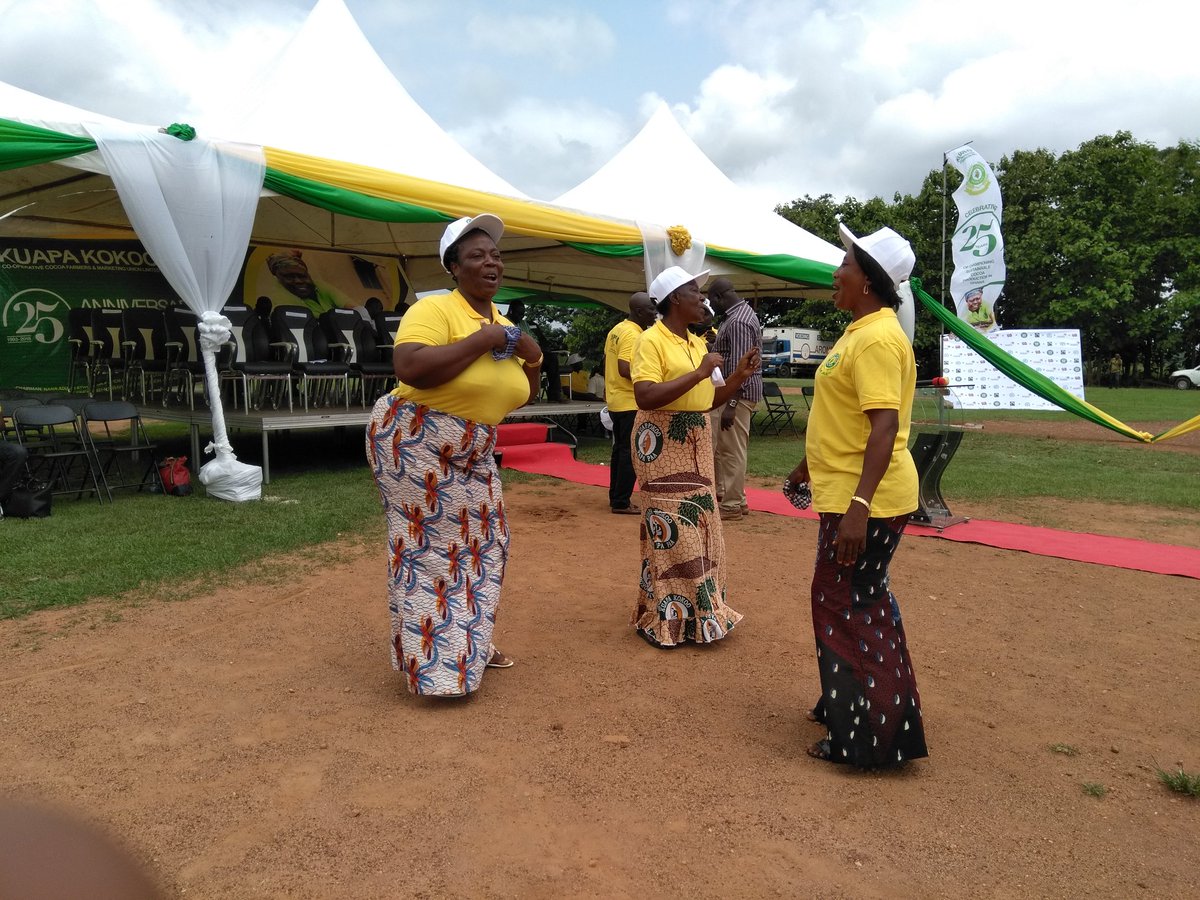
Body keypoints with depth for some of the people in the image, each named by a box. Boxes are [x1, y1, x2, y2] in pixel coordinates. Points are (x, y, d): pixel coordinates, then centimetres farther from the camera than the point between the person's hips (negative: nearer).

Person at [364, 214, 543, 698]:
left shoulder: (505, 325, 8)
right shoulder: (434, 309, -17)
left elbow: (522, 393, 18)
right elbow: (410, 369, -35)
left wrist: (533, 359, -3)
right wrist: (482, 340, -27)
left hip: (471, 453, 9)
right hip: (414, 443, -8)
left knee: (482, 541, 13)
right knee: (429, 547, -3)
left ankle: (467, 642, 30)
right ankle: (433, 663, 9)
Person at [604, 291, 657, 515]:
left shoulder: (617, 329, 11)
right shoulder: (632, 334, -18)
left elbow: (610, 362, 18)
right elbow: (624, 369, -26)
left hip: (616, 401, 10)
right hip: (631, 403, -10)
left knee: (620, 449, 16)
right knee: (630, 453, -3)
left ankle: (615, 497, 23)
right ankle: (621, 502, 1)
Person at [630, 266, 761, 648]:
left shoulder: (698, 342, 13)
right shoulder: (651, 340, -11)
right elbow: (644, 397, -24)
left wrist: (739, 375, 1)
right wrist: (699, 373, -23)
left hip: (695, 444, 8)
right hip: (663, 443, -8)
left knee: (697, 529, 13)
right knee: (670, 533, -4)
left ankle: (694, 612, 26)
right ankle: (660, 620, 10)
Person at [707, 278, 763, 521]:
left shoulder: (737, 322, -19)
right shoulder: (740, 312, 14)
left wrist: (731, 404, -25)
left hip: (737, 393, -10)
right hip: (729, 391, 10)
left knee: (732, 450, -2)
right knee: (719, 445, 16)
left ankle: (732, 504, 7)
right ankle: (721, 491, 25)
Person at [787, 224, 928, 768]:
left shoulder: (878, 339, -19)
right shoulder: (860, 332, 14)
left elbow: (884, 426, -28)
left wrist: (858, 506, -32)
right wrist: (808, 467, 30)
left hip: (866, 501, -10)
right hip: (847, 493, 10)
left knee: (850, 608, -2)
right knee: (858, 604, 20)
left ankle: (870, 736, 11)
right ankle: (848, 704, 36)